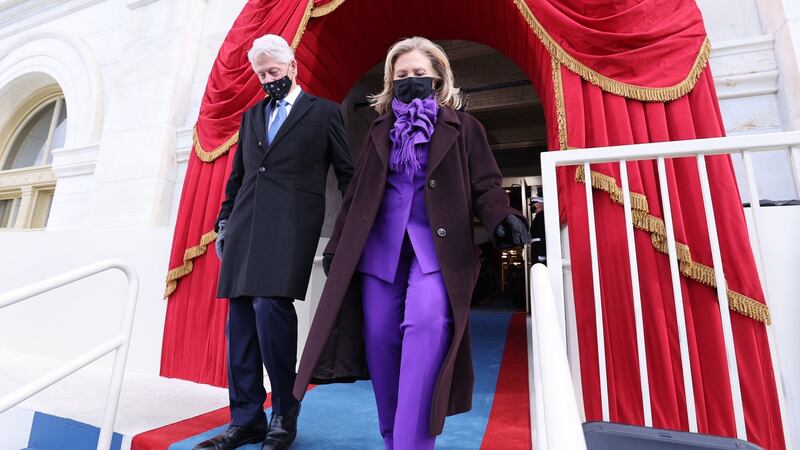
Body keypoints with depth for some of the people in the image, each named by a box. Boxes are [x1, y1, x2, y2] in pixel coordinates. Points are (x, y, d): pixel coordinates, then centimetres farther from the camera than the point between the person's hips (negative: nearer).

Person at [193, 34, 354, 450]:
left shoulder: (324, 112, 10)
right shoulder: (251, 116, 24)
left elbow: (347, 173, 6)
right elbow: (236, 176, 24)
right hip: (245, 225, 6)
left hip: (290, 224, -5)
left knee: (270, 307, -18)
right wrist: (224, 221, 16)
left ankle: (284, 416, 2)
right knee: (241, 319, 4)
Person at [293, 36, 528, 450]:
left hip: (434, 246, -2)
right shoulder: (379, 130, 19)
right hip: (378, 246, 3)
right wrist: (336, 245, 12)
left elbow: (484, 184, 3)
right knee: (380, 339, 3)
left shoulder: (463, 127, 12)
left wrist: (502, 218, -19)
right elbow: (356, 194, 16)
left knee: (426, 325, -24)